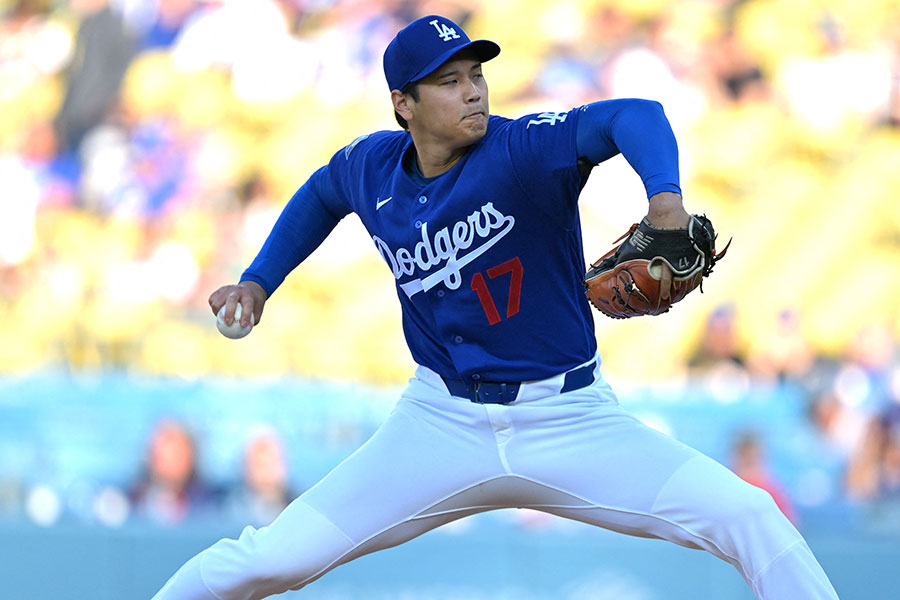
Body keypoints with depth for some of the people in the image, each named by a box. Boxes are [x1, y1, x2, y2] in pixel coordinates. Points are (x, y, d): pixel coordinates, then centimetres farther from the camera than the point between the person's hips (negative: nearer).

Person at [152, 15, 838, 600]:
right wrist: (259, 282, 16)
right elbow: (321, 195, 24)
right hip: (443, 423, 3)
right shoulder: (371, 166, -2)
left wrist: (665, 198, -55)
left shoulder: (521, 151, -17)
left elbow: (631, 117, -36)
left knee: (747, 517, -20)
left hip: (570, 421, -2)